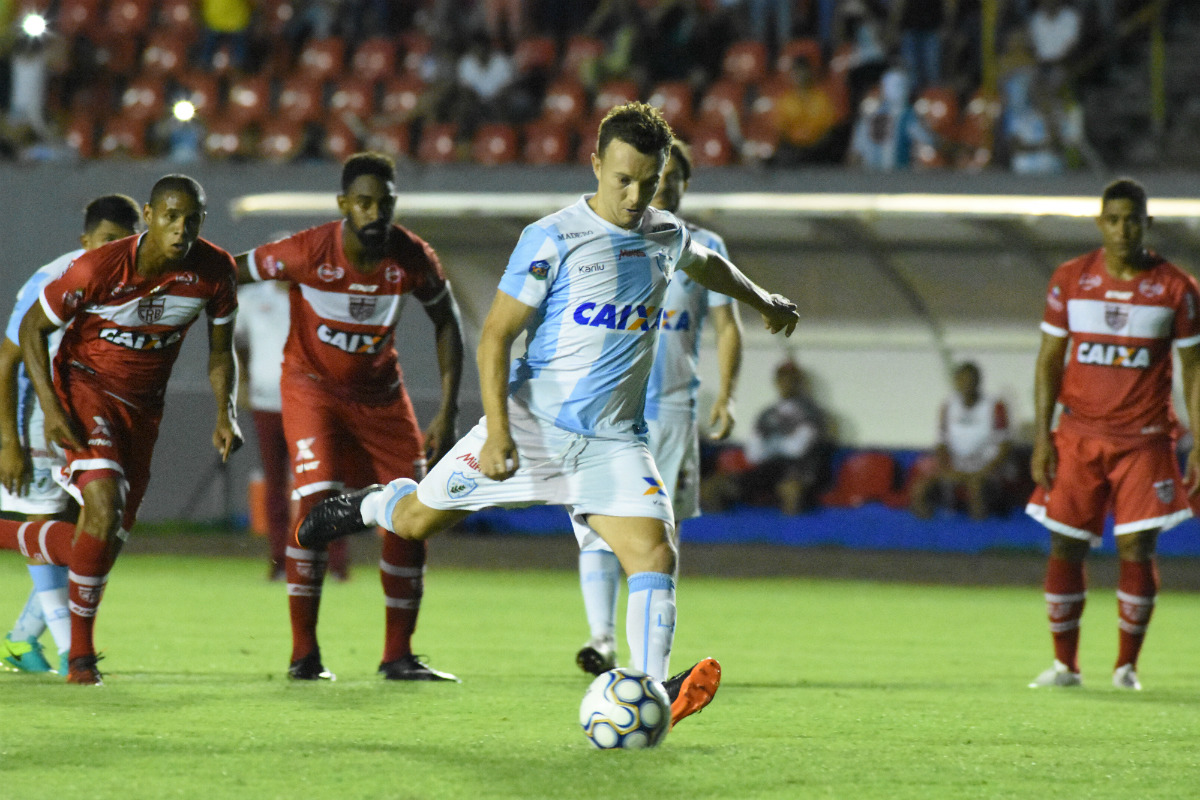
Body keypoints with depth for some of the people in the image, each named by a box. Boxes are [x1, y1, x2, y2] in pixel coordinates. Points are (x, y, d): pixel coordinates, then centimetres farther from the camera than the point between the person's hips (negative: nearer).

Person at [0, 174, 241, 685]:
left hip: (142, 408, 5)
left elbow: (220, 350, 4)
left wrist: (225, 414, -11)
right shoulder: (99, 268, -24)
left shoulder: (214, 270, -12)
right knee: (104, 510, -25)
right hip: (85, 388, -5)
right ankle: (81, 653, -11)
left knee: (102, 545, 5)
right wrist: (51, 408, -21)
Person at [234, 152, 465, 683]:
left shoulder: (413, 259, -14)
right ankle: (303, 653, -12)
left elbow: (447, 323, 2)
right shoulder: (308, 253, -23)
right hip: (312, 386, -4)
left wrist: (447, 412, -3)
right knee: (317, 503, -20)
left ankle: (398, 655, 9)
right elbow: (231, 273, -10)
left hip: (380, 394, 4)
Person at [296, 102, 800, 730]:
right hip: (533, 419, -3)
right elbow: (496, 336, -12)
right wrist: (498, 432, -21)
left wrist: (763, 301, 49)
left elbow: (708, 265, 34)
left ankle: (652, 694, -24)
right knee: (416, 519, 6)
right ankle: (370, 506, 41)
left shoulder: (667, 237, 7)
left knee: (654, 551, -18)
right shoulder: (554, 239, -11)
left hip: (613, 440, 3)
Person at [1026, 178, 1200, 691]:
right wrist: (1042, 438, 0)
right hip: (1078, 436, 1)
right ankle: (1064, 664, 9)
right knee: (1065, 547, -1)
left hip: (1144, 439, -1)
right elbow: (1049, 360, 7)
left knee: (1137, 550, -6)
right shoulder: (1069, 281, 3)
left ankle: (1127, 664, 8)